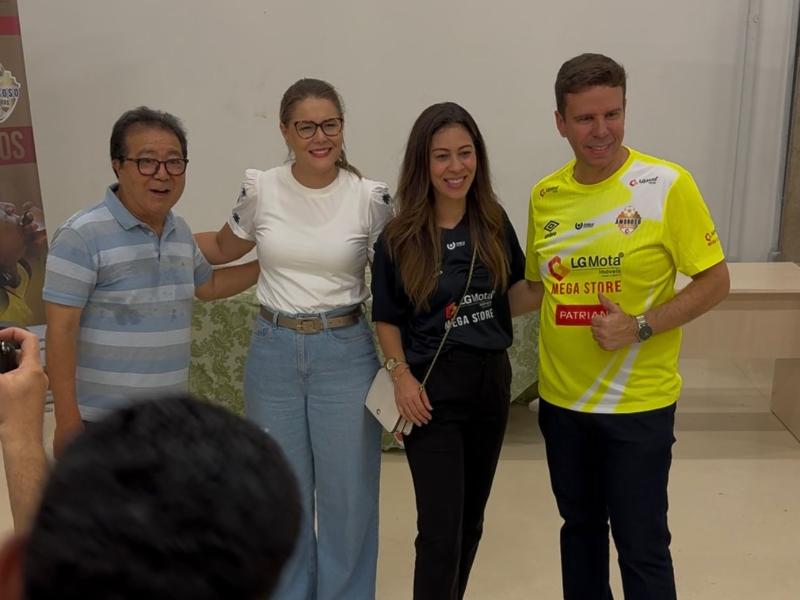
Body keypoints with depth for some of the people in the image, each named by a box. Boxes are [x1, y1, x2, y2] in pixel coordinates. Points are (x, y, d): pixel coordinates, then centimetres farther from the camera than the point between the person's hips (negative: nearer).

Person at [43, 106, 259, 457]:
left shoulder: (180, 231, 6)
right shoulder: (82, 235, -15)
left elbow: (206, 286, 24)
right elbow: (61, 332, -16)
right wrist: (67, 422, -17)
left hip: (171, 416, 7)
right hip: (103, 424, -6)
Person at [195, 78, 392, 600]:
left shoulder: (372, 197, -7)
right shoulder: (261, 189, -2)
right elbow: (224, 249, 15)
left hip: (345, 354, -1)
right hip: (274, 352, 2)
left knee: (347, 493, 8)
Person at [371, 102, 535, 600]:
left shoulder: (494, 222, -1)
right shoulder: (401, 237, -9)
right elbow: (387, 316, -2)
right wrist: (402, 375, -13)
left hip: (491, 380, 4)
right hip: (433, 388, -4)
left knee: (471, 520, 18)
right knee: (441, 529, -4)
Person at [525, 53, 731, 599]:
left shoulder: (667, 185, -12)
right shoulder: (545, 195, 1)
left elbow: (715, 281, -9)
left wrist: (640, 327, -19)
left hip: (639, 402, -4)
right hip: (561, 397, 4)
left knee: (641, 543, 5)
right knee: (580, 526, 20)